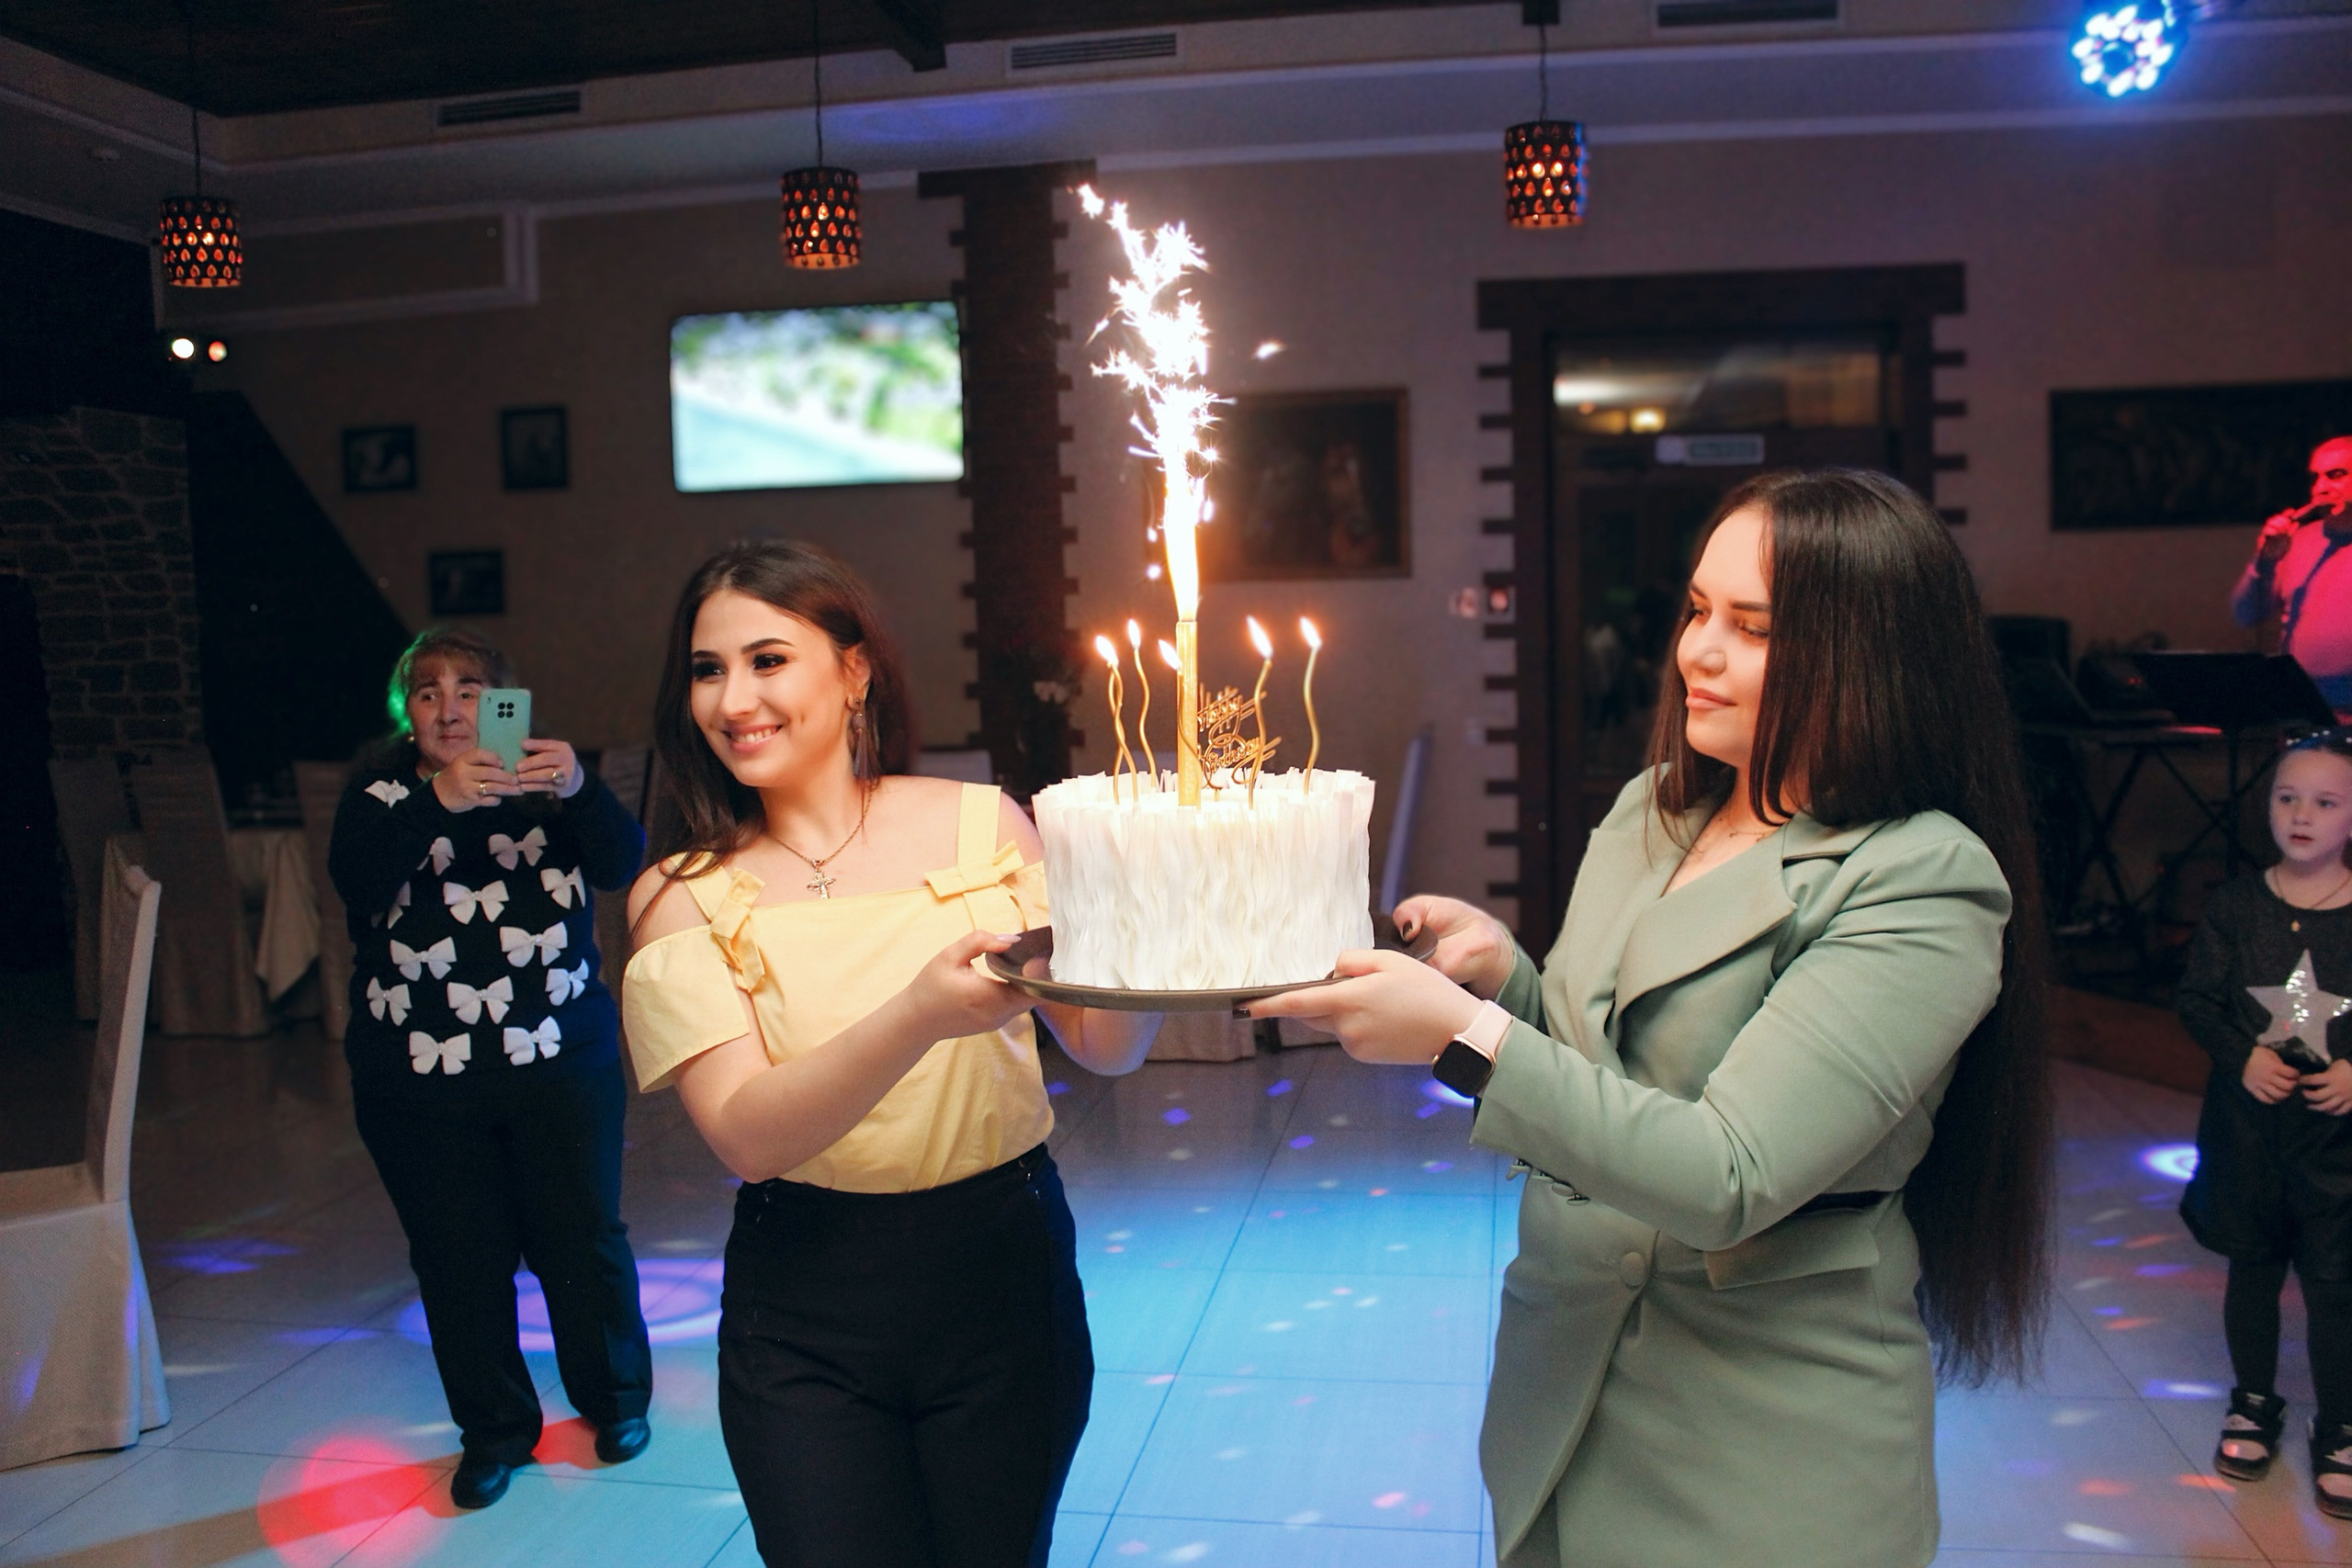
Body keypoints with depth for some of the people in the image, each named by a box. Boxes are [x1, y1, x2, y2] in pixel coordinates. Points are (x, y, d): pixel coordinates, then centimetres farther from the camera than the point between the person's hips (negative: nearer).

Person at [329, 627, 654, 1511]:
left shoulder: (545, 781, 4)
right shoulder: (382, 791, 3)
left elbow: (621, 864, -13)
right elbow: (355, 878, -18)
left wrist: (579, 791, -34)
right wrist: (437, 803, -36)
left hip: (560, 1062, 0)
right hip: (420, 1075, 0)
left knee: (581, 1239, 7)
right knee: (459, 1258, 7)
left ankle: (616, 1400, 29)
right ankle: (494, 1431, 25)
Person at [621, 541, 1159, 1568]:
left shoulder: (981, 823, -2)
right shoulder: (682, 897, -4)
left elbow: (1103, 1047, -1)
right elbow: (746, 1134, -17)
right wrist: (919, 1016, -33)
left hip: (1005, 1266, 1)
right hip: (806, 1322, -1)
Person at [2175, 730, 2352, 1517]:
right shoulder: (2237, 905, -4)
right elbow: (2195, 999, -2)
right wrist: (2243, 1055, -17)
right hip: (2246, 1124, 2)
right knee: (2252, 1266, 16)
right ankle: (2254, 1403, 35)